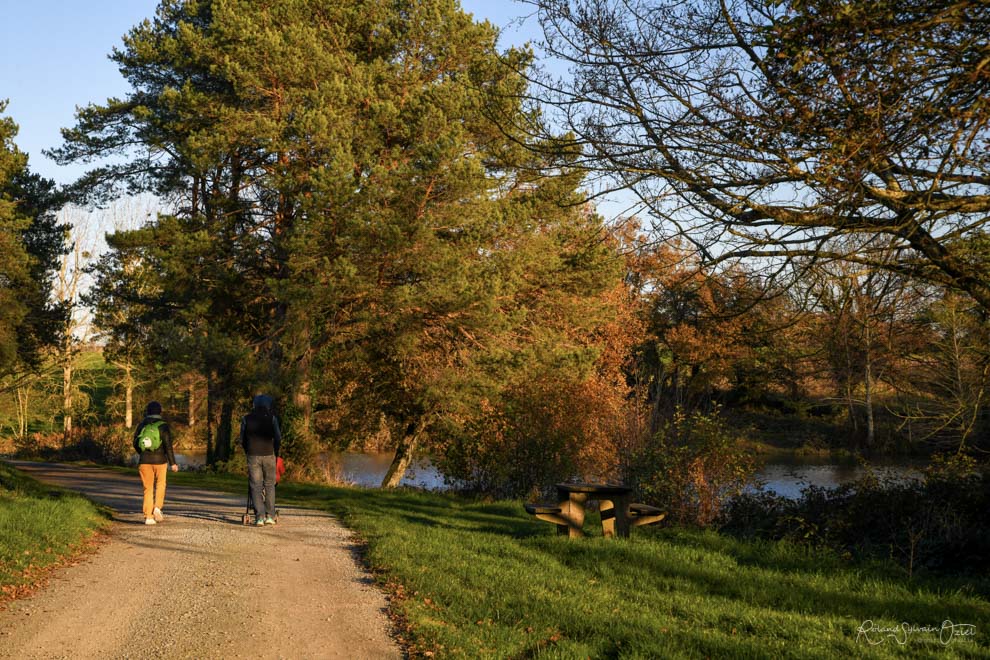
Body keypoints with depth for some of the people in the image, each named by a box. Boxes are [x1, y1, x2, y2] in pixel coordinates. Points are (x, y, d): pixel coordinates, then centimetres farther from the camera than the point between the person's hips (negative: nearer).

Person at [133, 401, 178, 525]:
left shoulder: (142, 425, 4)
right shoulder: (163, 426, -6)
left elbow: (135, 443, 10)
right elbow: (168, 445, -12)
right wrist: (172, 463, -8)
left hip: (144, 461, 2)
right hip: (160, 460, -2)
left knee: (148, 488, 8)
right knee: (160, 485, 17)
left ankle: (148, 516, 3)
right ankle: (157, 507, -3)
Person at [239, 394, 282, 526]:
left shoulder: (246, 419, 5)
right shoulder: (271, 418, 0)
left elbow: (242, 440, 8)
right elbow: (278, 438, -1)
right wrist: (276, 453, 13)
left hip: (253, 455, 1)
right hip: (269, 455, 0)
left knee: (256, 486, 3)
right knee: (269, 485, 12)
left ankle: (259, 516, -6)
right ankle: (270, 515, 9)